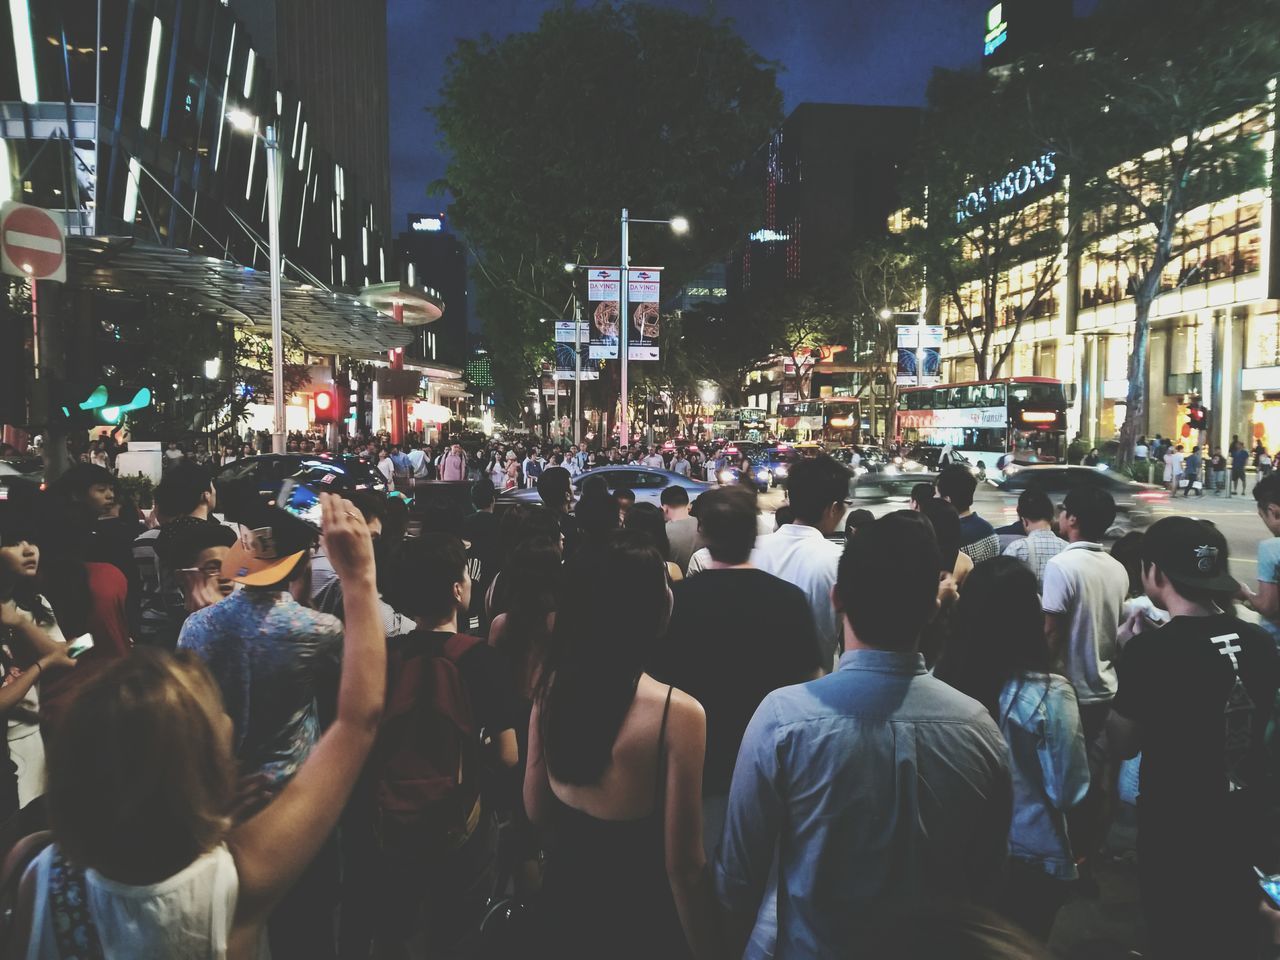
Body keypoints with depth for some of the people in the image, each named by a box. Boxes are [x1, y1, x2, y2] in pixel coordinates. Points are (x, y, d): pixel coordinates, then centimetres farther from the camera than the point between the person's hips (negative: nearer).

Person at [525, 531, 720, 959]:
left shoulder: (551, 688, -10)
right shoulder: (677, 713, -26)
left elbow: (537, 811, 3)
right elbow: (684, 866, -19)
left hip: (563, 903, 5)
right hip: (641, 923, -4)